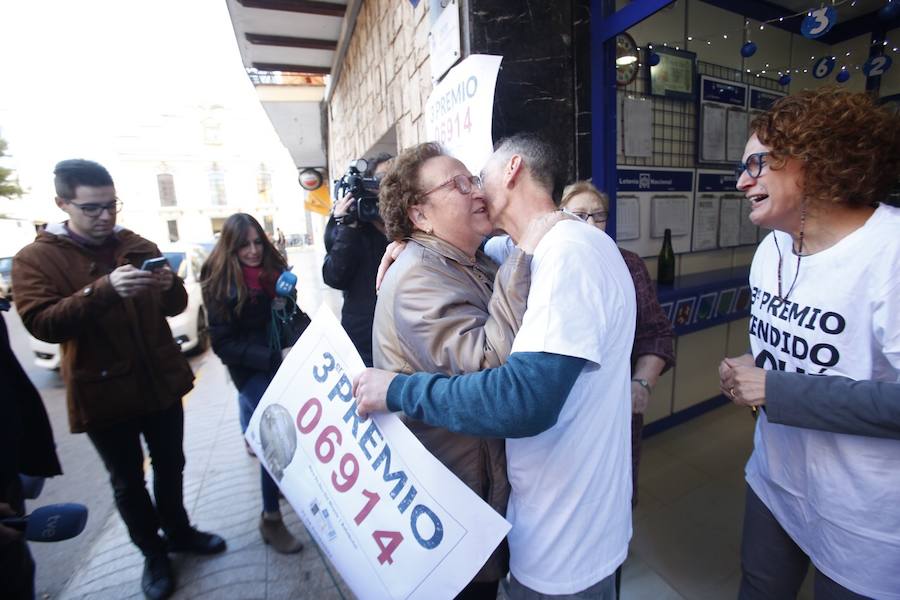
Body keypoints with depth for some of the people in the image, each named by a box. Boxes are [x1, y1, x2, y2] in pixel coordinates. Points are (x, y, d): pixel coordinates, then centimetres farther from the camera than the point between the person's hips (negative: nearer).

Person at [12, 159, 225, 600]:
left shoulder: (140, 247, 4)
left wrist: (169, 287, -20)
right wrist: (104, 290, -35)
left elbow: (175, 307, 4)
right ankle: (153, 555, 35)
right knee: (128, 482, 14)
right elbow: (41, 324, -19)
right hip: (102, 393, -3)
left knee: (170, 468, 19)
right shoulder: (36, 258, -6)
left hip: (161, 382, 3)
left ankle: (178, 532, 42)